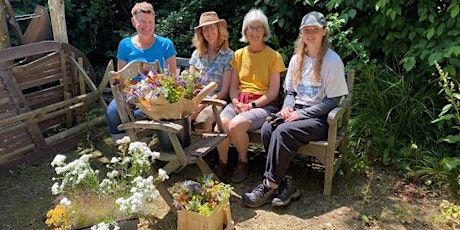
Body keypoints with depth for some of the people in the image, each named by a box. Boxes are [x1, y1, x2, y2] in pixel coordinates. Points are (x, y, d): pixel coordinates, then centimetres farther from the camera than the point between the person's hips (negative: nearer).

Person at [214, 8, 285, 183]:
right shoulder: (239, 54, 13)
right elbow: (233, 87, 11)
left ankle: (243, 162, -2)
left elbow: (273, 92, -4)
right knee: (220, 124, -28)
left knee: (236, 125, -32)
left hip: (263, 104, -3)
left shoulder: (274, 56, 0)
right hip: (239, 102, 4)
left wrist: (252, 105, -15)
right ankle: (222, 162, 0)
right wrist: (236, 102, -9)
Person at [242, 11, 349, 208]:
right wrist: (288, 107, -5)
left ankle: (270, 186, -19)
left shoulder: (332, 61, -8)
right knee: (267, 127, -24)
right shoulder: (296, 59, 10)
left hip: (320, 118, -5)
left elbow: (332, 101, -10)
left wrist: (301, 113, -16)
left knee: (283, 131, -31)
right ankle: (284, 184, -19)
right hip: (296, 111, 6)